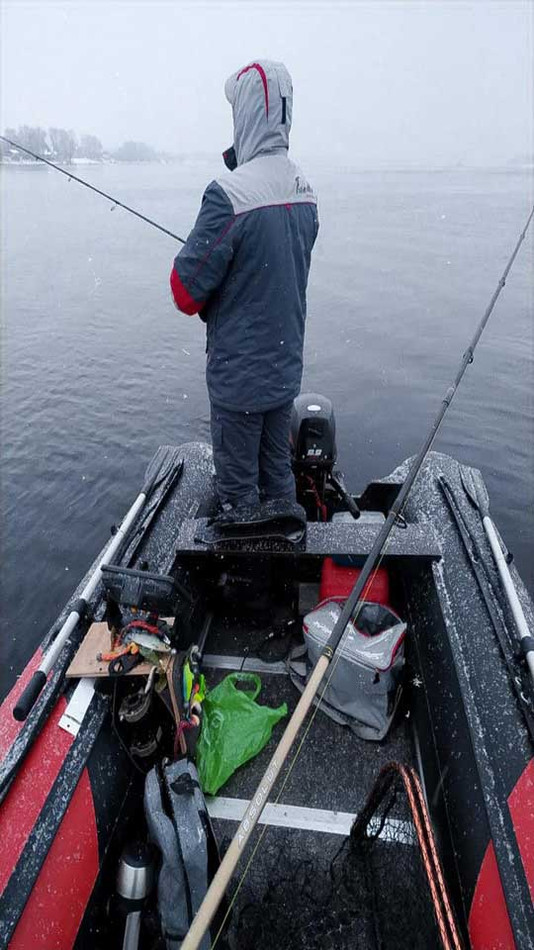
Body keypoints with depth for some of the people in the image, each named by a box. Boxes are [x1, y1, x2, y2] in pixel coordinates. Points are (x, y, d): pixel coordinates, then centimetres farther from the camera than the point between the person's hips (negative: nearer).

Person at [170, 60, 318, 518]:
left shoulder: (229, 194, -20)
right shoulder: (306, 190, 5)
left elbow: (187, 292, -15)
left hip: (238, 374, -7)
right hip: (287, 366, 8)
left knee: (239, 488, 9)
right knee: (279, 472, 21)